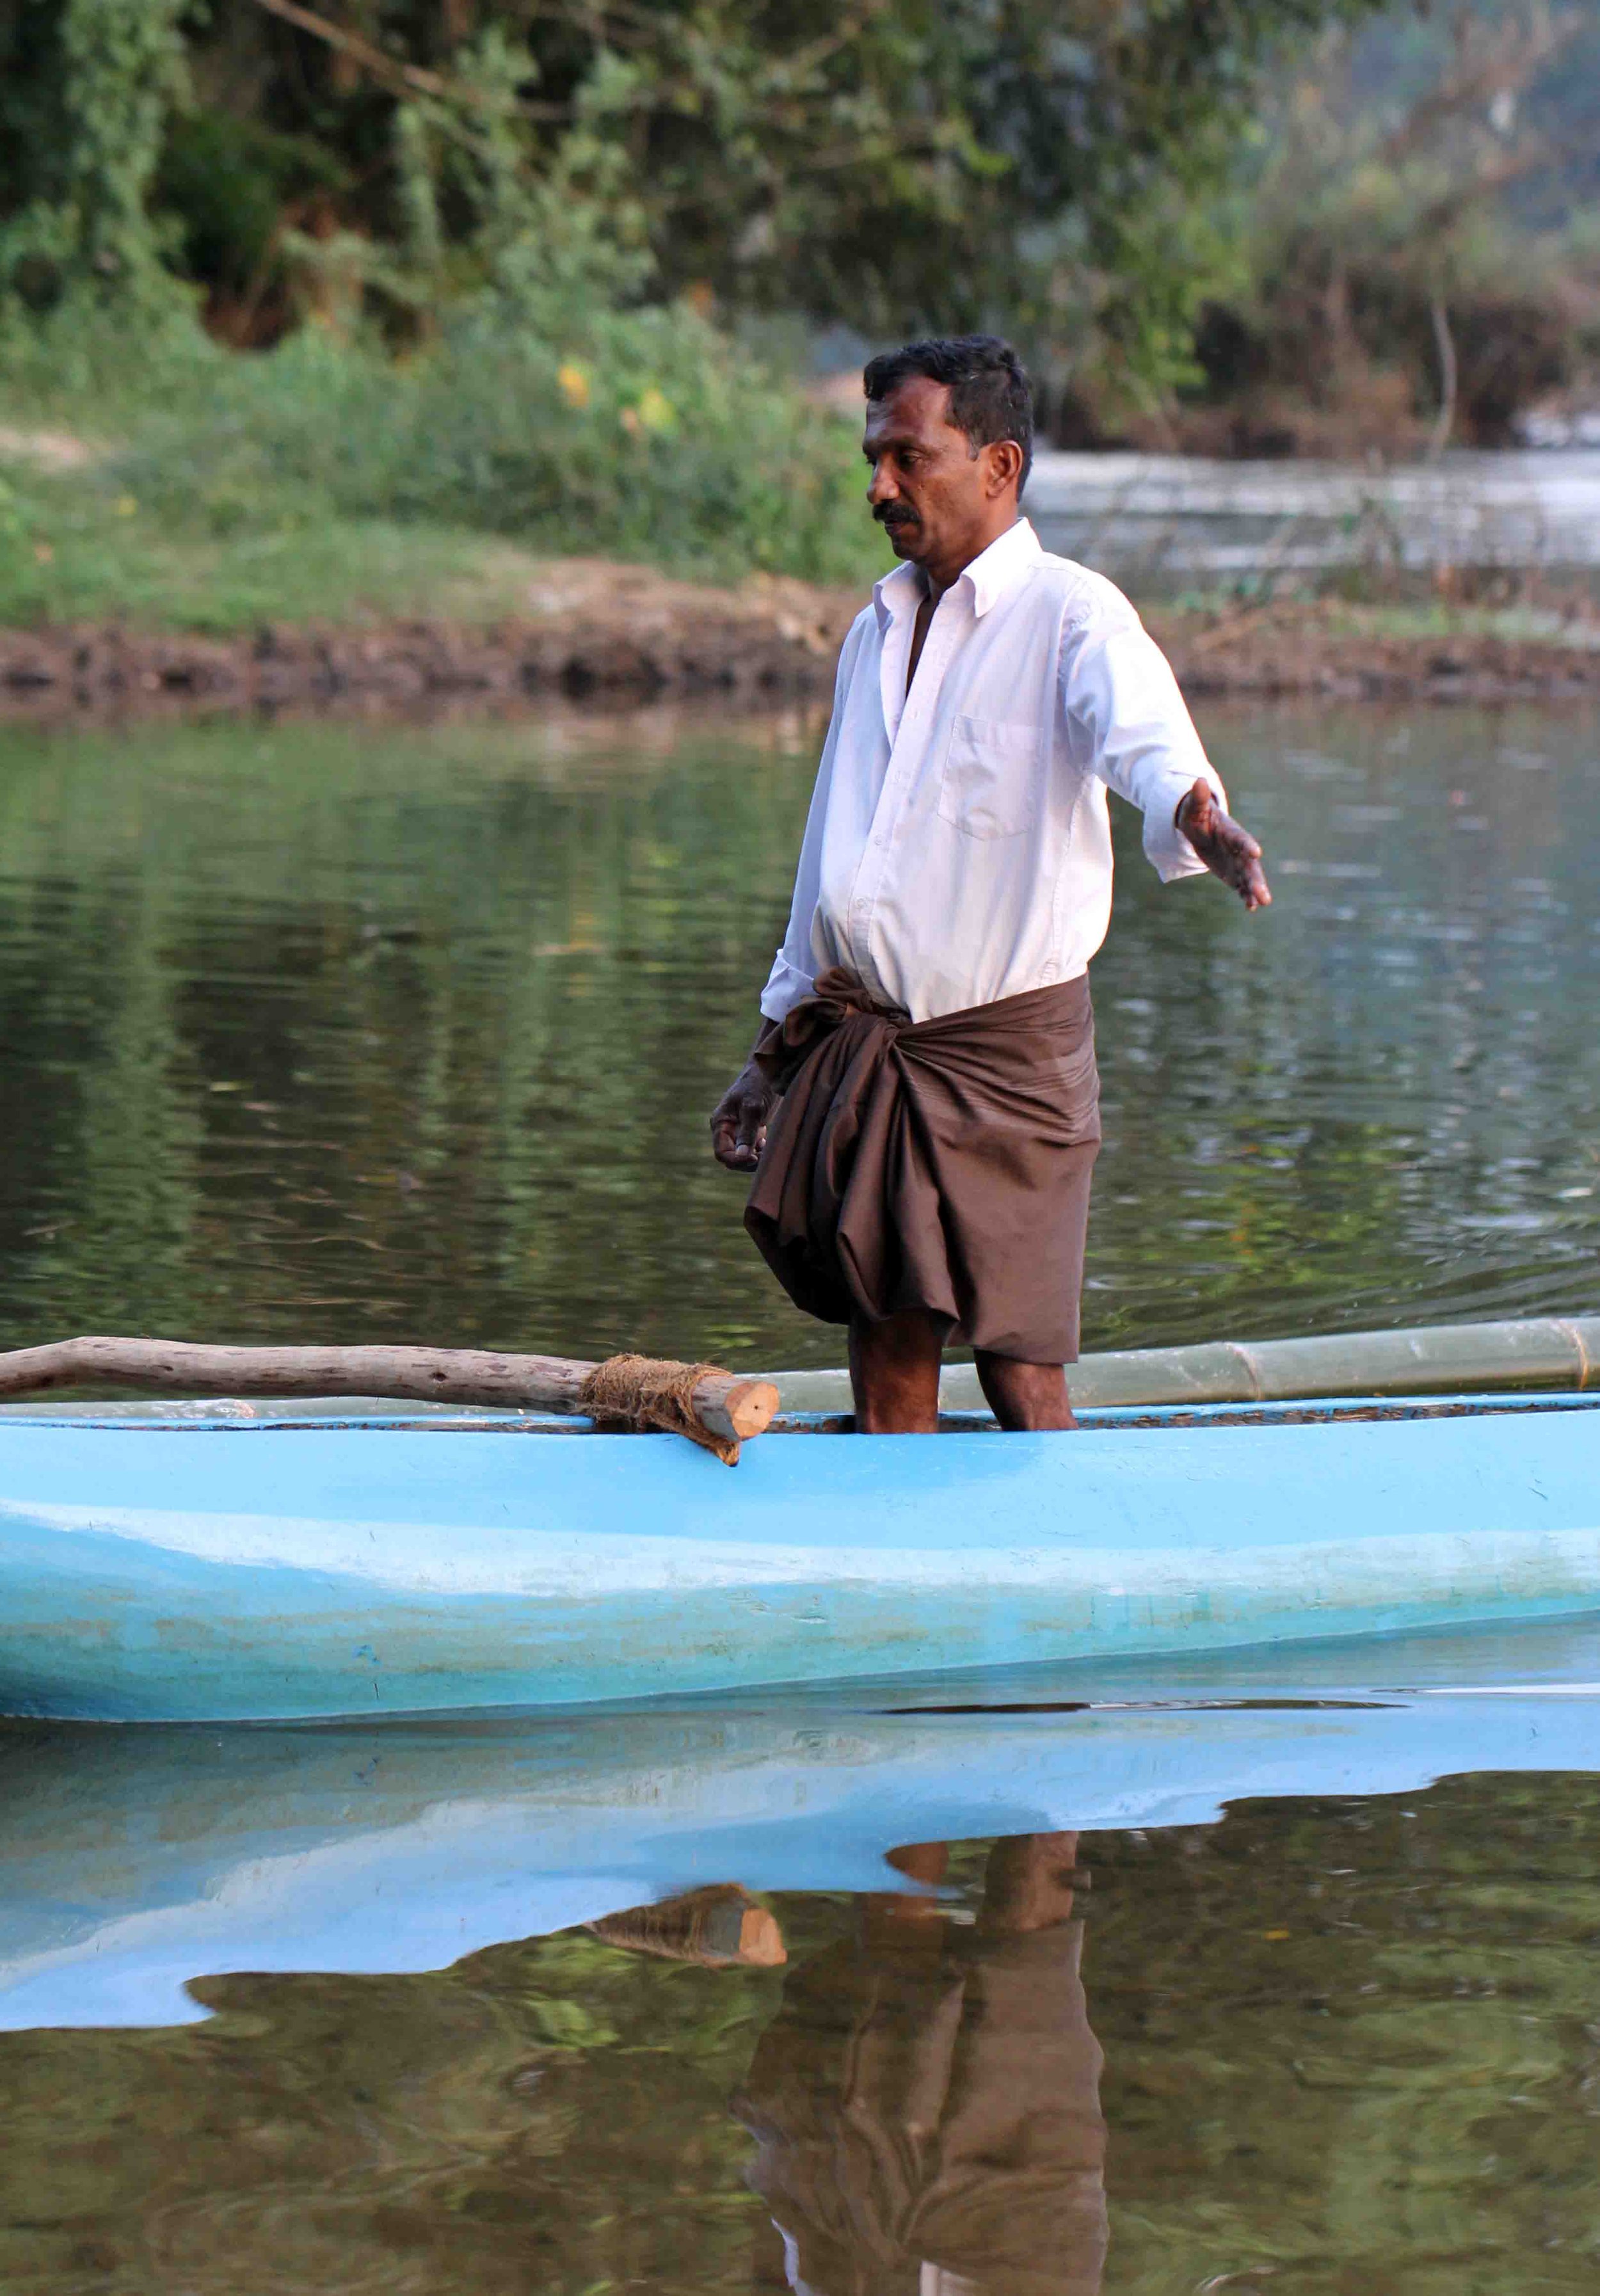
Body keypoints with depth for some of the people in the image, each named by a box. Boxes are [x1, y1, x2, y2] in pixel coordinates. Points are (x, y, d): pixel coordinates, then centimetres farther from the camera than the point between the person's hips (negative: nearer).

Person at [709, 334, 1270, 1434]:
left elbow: (1146, 735, -28)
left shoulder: (1071, 614, -6)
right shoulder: (879, 631, 15)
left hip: (1003, 1047, -6)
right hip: (855, 1042, 6)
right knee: (886, 1346, 6)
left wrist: (1199, 818, -51)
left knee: (1018, 1365, -6)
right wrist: (775, 1048, 21)